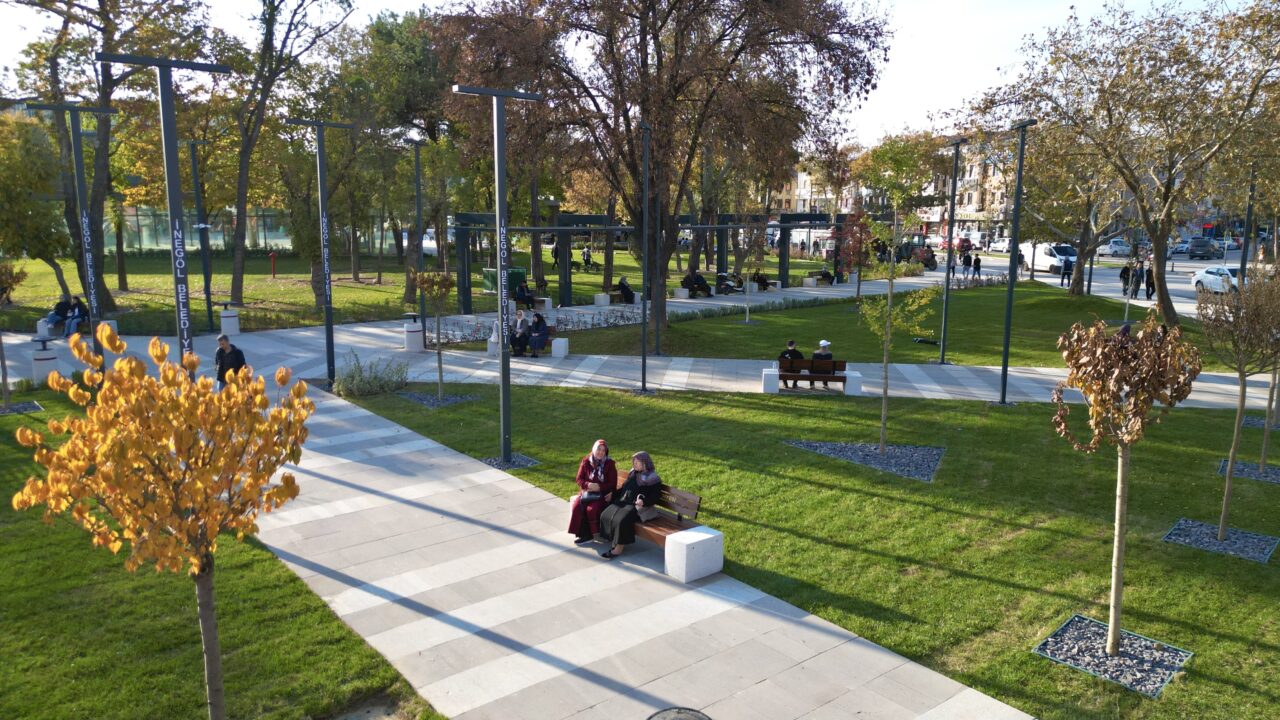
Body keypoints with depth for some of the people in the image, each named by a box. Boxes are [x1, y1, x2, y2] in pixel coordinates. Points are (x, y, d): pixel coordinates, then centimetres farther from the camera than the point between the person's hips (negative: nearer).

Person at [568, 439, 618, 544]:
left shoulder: (609, 464, -1)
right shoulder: (586, 462, 5)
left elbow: (613, 483, -3)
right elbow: (579, 479, 5)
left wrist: (599, 487, -19)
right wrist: (588, 485, -16)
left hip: (603, 494, -3)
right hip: (586, 492, 3)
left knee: (592, 509, -30)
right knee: (576, 507, -24)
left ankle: (595, 533, -9)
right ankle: (584, 534, -14)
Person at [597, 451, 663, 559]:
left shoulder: (652, 478, -3)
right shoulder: (633, 473, 19)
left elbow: (655, 496, -9)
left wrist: (644, 501, -25)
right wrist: (613, 494, 20)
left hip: (637, 506, -8)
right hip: (623, 501, 8)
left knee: (621, 520, -32)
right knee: (605, 515, -16)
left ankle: (618, 548, -25)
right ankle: (610, 539, -11)